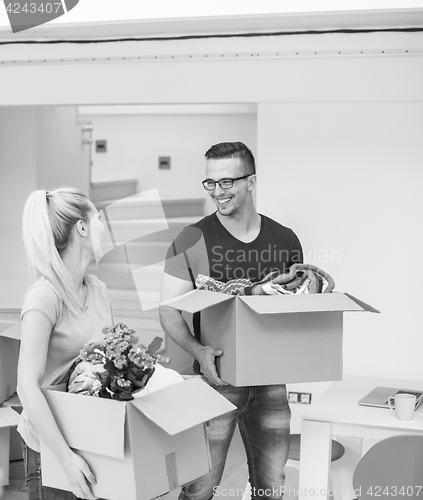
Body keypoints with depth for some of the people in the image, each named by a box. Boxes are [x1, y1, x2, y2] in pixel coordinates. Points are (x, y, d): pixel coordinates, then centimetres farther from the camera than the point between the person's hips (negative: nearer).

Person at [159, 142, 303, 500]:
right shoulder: (192, 241, -6)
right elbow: (169, 311, -5)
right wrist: (197, 350, -22)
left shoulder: (285, 240, 3)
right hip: (217, 376, -3)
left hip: (271, 379, 3)